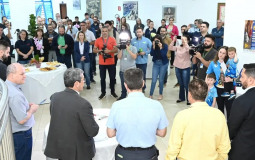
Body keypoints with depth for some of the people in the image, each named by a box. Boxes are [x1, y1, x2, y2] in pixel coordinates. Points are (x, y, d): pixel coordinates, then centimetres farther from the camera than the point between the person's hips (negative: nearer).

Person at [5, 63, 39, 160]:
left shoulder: (5, 86, -2)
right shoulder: (15, 95, -31)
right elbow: (22, 120, -29)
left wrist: (26, 105, 4)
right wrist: (32, 110, -13)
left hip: (11, 131, 9)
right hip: (21, 134, -9)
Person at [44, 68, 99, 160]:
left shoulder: (54, 97, -8)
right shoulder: (83, 104, -26)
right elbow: (93, 132, -20)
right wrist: (91, 118, 1)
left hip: (57, 148, 5)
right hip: (78, 152, -5)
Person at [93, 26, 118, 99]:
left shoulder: (112, 39, -2)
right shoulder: (98, 40, 1)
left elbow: (116, 49, -5)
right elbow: (94, 50, 4)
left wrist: (109, 51, -22)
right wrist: (99, 51, -16)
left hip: (111, 63, 0)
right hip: (102, 63, 1)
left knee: (112, 77, 9)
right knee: (102, 78, 7)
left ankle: (112, 92, 24)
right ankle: (103, 92, 19)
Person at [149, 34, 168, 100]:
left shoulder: (165, 46, -10)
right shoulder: (153, 45, -4)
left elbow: (164, 55, -19)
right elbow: (151, 54, -13)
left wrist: (160, 48, -25)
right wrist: (154, 47, -21)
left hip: (163, 64, -2)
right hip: (156, 63, 2)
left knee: (161, 80, 4)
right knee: (154, 80, -2)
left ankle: (161, 94, 22)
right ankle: (151, 95, 6)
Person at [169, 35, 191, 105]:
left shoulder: (189, 47, -5)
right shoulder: (178, 47, 8)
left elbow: (188, 49, -27)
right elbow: (170, 48, 3)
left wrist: (185, 42, -23)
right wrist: (173, 40, -6)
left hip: (185, 68, -5)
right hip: (178, 67, 5)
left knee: (186, 85, -3)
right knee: (181, 84, 16)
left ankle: (189, 99, 7)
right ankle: (181, 97, 28)